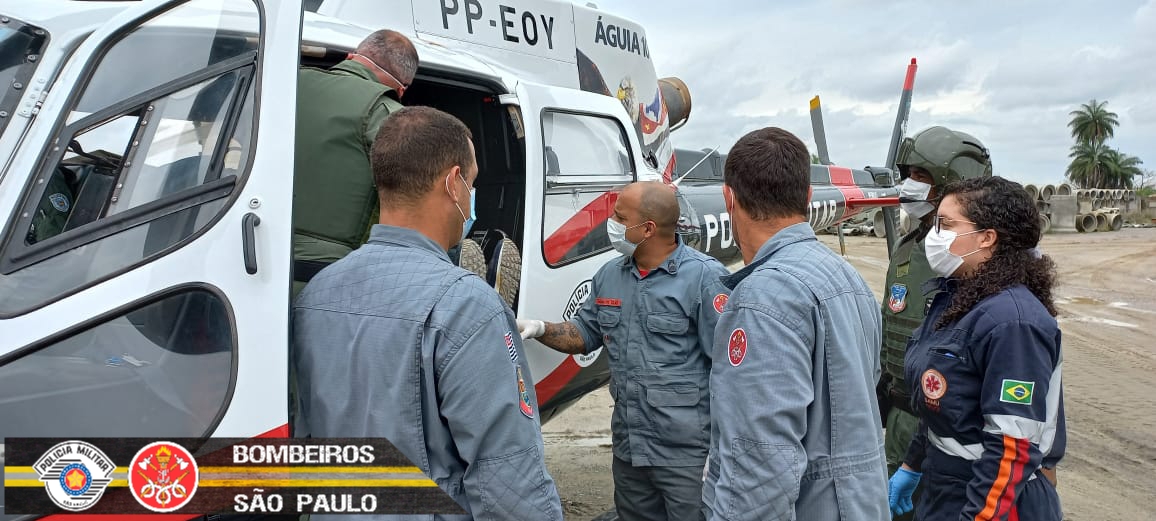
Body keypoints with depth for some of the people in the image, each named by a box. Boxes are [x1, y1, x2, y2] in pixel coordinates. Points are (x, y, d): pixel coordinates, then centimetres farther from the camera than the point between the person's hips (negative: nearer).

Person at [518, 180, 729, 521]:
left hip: (687, 453, -6)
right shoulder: (609, 276, 8)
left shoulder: (704, 277, -13)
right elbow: (586, 333, 21)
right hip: (628, 447, 7)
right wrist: (541, 329, 2)